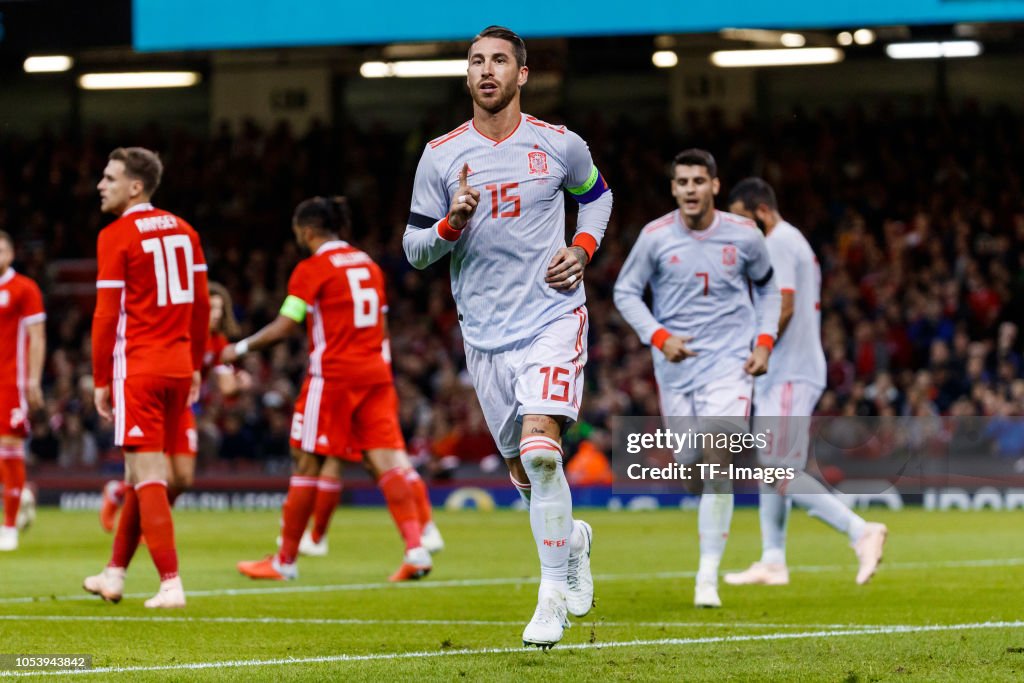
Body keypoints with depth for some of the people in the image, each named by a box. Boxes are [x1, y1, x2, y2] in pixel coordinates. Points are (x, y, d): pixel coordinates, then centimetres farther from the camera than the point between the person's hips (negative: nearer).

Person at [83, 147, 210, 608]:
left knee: (148, 478, -6)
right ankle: (114, 574, 26)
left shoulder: (116, 237, -9)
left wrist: (101, 381, -4)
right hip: (178, 366, 7)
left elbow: (107, 315, -10)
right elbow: (201, 305, 13)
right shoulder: (183, 231, 10)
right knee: (140, 474, 16)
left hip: (138, 370, -7)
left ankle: (171, 584, -12)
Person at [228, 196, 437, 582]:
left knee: (306, 464, 2)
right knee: (386, 460, -2)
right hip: (375, 372, 6)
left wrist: (241, 349, 2)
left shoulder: (312, 269, -6)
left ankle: (285, 561, 9)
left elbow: (283, 328, -10)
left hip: (333, 376, -6)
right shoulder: (368, 264, 16)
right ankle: (415, 548, -18)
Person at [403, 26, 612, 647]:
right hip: (485, 333, 3)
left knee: (540, 446, -21)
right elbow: (415, 249, 5)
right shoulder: (441, 156, 1)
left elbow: (596, 195, 21)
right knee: (524, 470, 8)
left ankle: (553, 595, -14)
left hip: (552, 316, -3)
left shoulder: (559, 145, 0)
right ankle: (573, 539, 40)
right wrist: (453, 223, -16)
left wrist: (582, 249, 3)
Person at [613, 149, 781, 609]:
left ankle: (708, 578, -13)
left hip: (730, 363, -2)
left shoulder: (744, 235, -3)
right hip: (675, 364, 2)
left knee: (716, 461, -15)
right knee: (690, 461, 6)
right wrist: (659, 336, -12)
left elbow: (768, 285, 14)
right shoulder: (655, 236, -6)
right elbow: (625, 291, 3)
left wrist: (764, 341, 3)